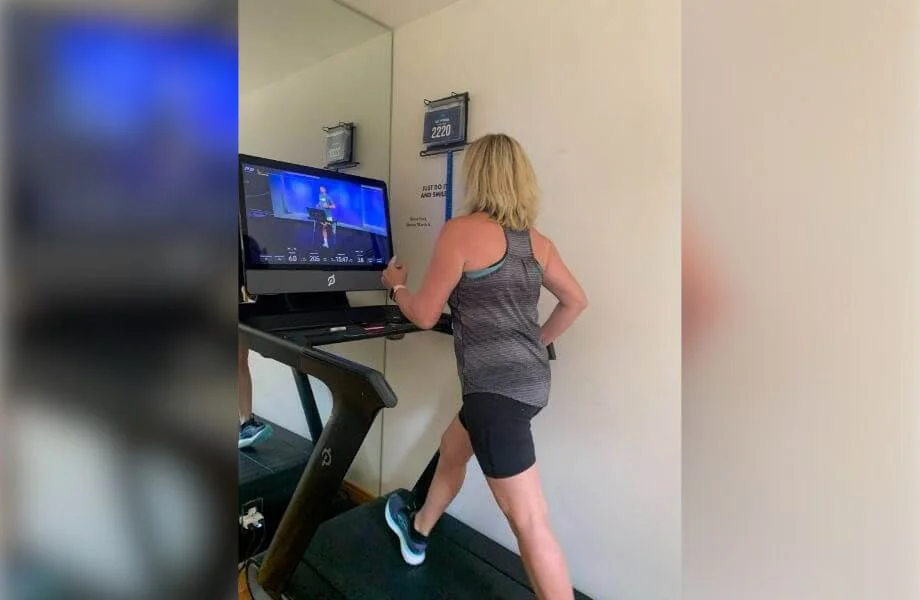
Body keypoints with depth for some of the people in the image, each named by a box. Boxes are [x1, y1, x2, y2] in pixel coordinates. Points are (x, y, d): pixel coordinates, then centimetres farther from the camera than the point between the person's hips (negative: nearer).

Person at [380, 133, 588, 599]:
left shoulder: (461, 231, -11)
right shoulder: (537, 242, 9)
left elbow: (425, 316, -8)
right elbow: (576, 301, 17)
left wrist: (396, 285, 12)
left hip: (496, 386, -9)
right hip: (528, 379, 9)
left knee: (529, 522, 1)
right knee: (452, 448, 29)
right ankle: (417, 532, 53)